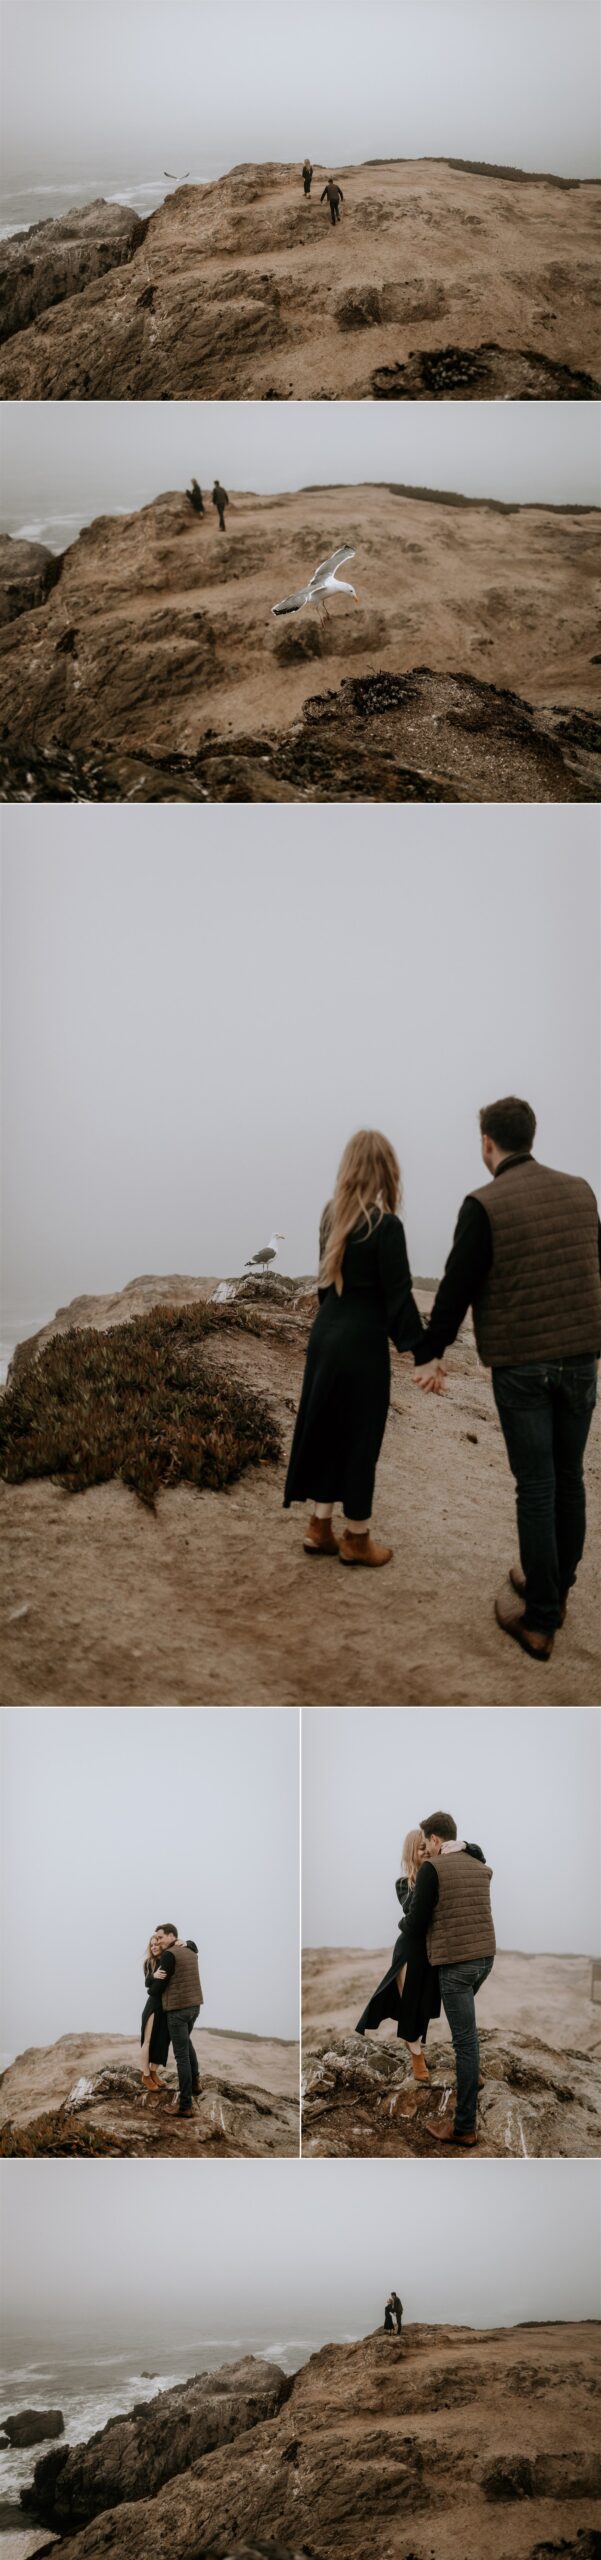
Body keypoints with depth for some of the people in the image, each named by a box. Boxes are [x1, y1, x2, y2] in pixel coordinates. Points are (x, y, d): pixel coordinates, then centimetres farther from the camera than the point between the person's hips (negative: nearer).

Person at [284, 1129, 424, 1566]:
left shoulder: (332, 1216, 6)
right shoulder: (385, 1225, -16)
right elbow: (398, 1295, -16)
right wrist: (422, 1352, -11)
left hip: (326, 1334, 7)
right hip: (363, 1343, -7)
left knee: (326, 1429, 14)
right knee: (360, 1436, 3)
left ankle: (320, 1528, 21)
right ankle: (357, 1539, 13)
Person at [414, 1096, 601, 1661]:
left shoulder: (484, 1204, -12)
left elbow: (458, 1284, -10)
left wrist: (430, 1352, 2)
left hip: (520, 1364, -4)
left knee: (536, 1487, 0)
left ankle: (539, 1620, 4)